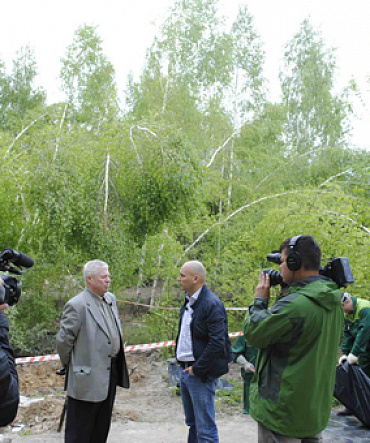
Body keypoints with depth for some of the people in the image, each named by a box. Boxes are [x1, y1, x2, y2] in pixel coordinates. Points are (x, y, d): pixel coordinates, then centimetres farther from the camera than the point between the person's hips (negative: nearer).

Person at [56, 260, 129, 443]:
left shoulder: (111, 299, 8)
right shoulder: (77, 305, -18)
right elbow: (63, 340, -14)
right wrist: (69, 364, -2)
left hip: (111, 373, 8)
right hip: (88, 378, -8)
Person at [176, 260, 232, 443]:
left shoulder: (212, 304, -18)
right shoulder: (189, 302, 11)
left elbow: (217, 342, -23)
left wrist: (197, 369, -18)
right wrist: (180, 360, 12)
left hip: (200, 373, -9)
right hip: (185, 370, 9)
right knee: (192, 423, 20)